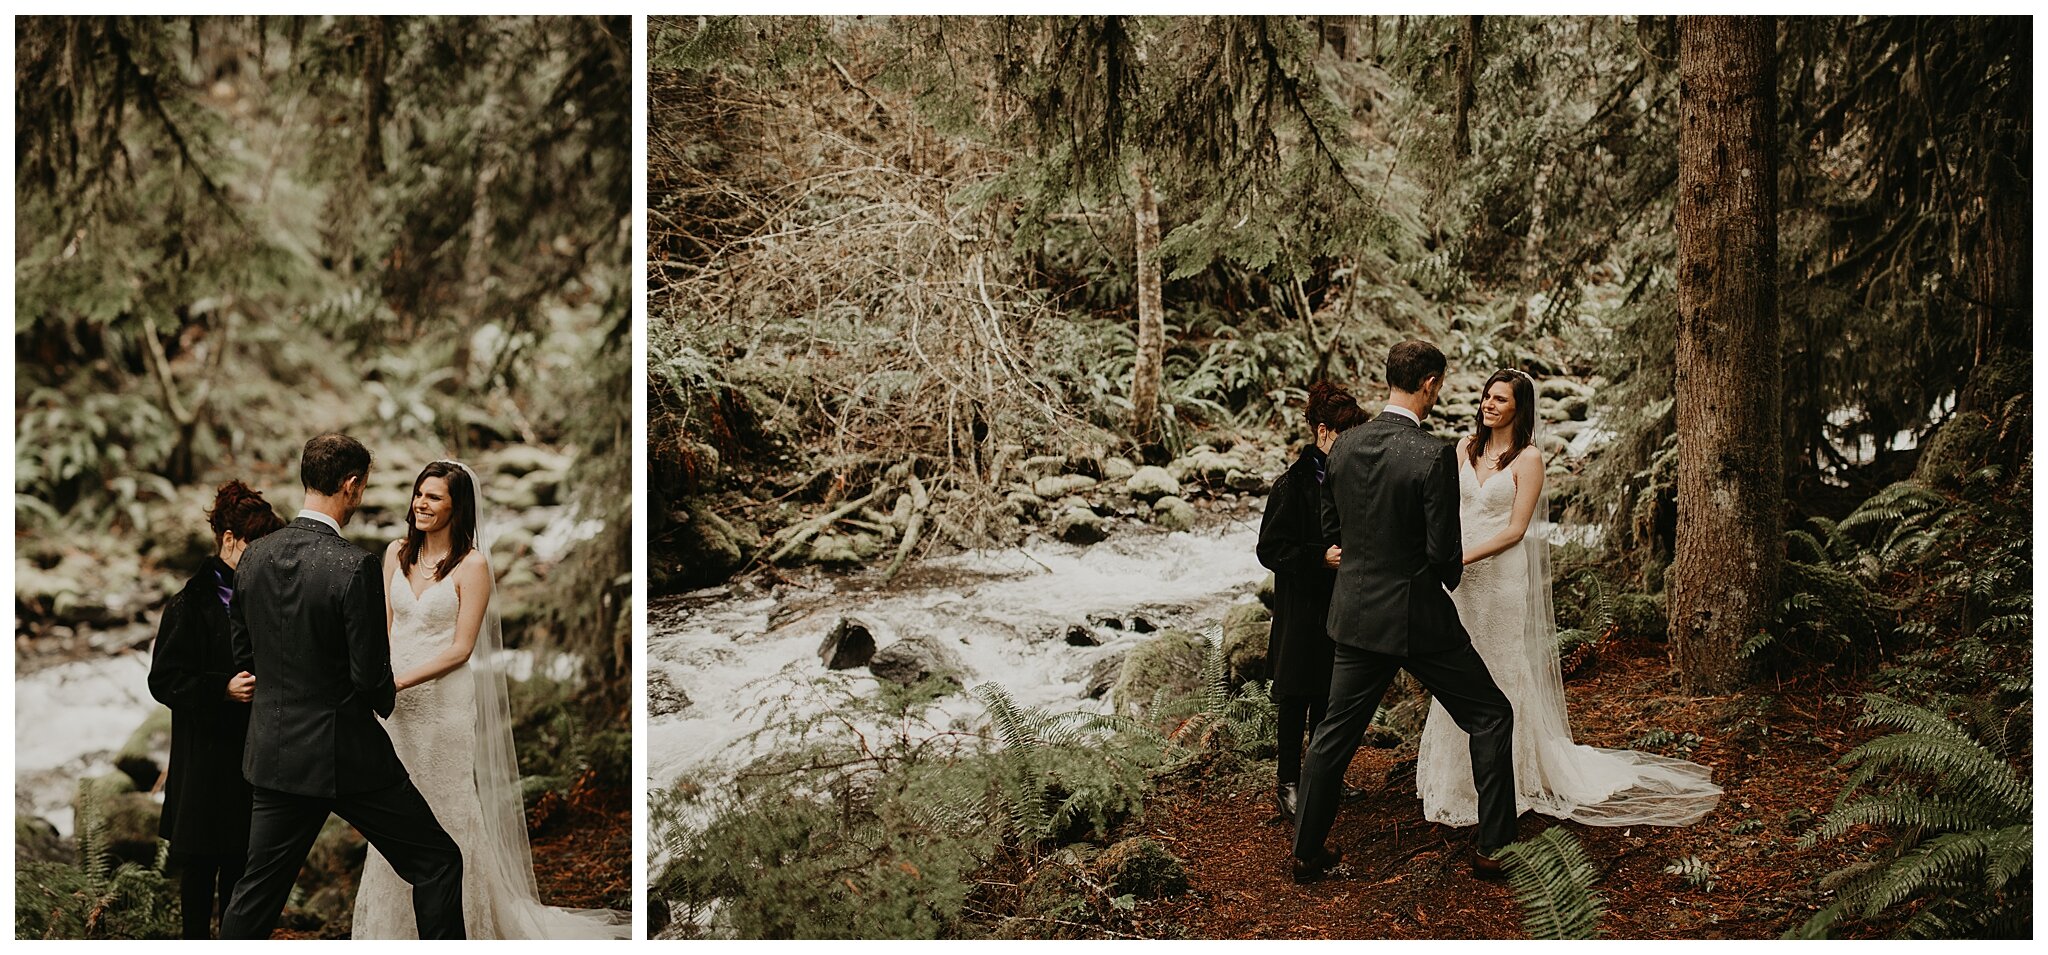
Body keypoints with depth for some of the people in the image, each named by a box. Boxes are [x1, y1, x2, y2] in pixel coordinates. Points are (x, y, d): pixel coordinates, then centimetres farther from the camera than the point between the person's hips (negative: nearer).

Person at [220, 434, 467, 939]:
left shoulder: (254, 556, 1)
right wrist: (386, 695, 5)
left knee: (258, 889, 16)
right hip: (346, 753, -7)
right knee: (437, 861, 7)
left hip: (274, 750, 7)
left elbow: (243, 652, 11)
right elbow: (371, 675, -17)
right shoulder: (355, 566, -19)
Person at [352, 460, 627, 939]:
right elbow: (385, 624, 5)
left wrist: (401, 680, -17)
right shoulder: (397, 553, 6)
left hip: (445, 700, -5)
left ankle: (456, 917, 16)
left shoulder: (472, 565, -9)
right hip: (396, 702, 5)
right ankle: (394, 918, 23)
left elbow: (461, 648, -11)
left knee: (448, 808, 3)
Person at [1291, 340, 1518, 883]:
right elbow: (1444, 550, -18)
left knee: (1335, 732, 15)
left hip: (1356, 614, 6)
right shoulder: (1434, 455, -19)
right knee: (1491, 717, 11)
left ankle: (1307, 853, 21)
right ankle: (1492, 848, 13)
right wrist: (1452, 572, 4)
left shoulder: (1344, 446, 0)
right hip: (1417, 616, -6)